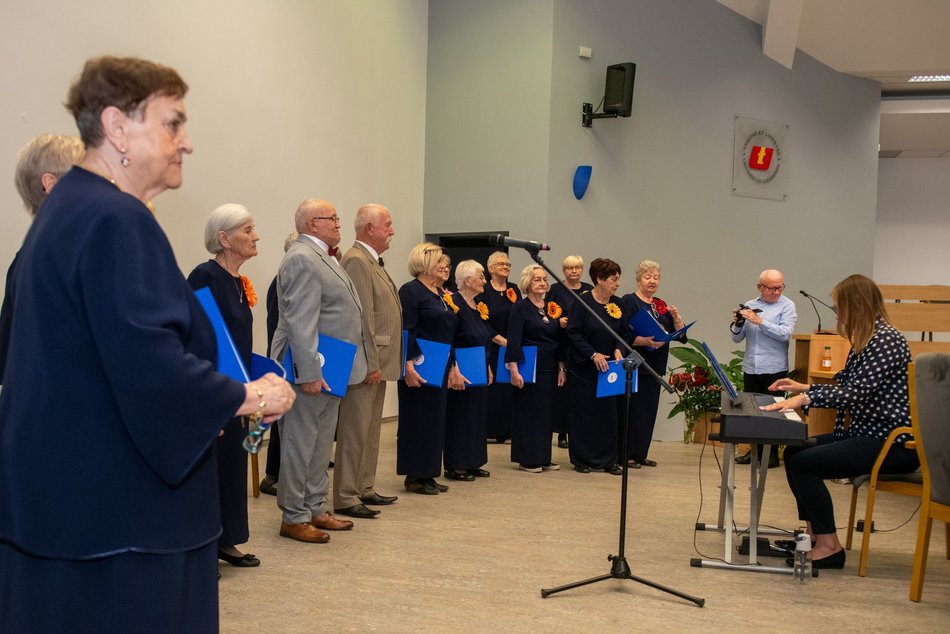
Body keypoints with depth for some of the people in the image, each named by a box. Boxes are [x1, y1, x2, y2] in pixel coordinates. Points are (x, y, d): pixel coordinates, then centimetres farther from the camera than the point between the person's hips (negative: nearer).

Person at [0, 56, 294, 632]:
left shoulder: (68, 207, 13)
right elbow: (148, 362, -27)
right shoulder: (116, 220, -19)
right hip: (118, 505, -10)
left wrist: (209, 401, 15)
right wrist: (250, 397, -13)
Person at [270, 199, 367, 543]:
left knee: (321, 444, 16)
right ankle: (293, 518, 8)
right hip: (312, 370, -10)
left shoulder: (322, 256, 16)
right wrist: (309, 372, -26)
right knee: (300, 445, -1)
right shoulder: (301, 259, -17)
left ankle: (316, 510, 26)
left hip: (331, 369, 10)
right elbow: (299, 322, -23)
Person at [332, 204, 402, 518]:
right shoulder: (356, 261, -15)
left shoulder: (372, 261, 17)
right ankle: (345, 498, 0)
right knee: (355, 432, -5)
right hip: (366, 363, -10)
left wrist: (379, 362, 18)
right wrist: (371, 363, -21)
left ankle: (364, 489, 25)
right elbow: (362, 317, -20)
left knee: (370, 430, 16)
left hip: (378, 362, 10)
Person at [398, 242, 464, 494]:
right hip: (419, 367, -9)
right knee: (418, 419, -2)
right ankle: (414, 477, 5)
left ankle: (427, 475, 18)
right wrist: (409, 365, -24)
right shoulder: (410, 291, -10)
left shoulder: (440, 294, 16)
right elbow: (406, 331, -17)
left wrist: (453, 366, 19)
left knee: (435, 419, 11)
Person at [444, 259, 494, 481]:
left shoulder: (479, 306, 13)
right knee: (460, 416, -3)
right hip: (462, 373, -9)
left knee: (477, 416, 12)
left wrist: (488, 368, 17)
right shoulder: (454, 303, -14)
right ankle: (455, 466, 5)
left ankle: (472, 462, 20)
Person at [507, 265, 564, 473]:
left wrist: (562, 368, 10)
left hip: (549, 369, 6)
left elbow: (559, 341, 15)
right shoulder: (521, 308, -7)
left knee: (547, 413, 9)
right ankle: (527, 459, 8)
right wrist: (514, 370, -20)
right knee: (528, 412, 0)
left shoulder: (552, 308, 11)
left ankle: (543, 458, 18)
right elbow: (514, 341, -13)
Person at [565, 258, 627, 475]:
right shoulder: (583, 301, -12)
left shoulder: (618, 304, 4)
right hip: (583, 367, -5)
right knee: (584, 412, 2)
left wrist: (618, 349, -10)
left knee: (608, 412, 6)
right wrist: (593, 354, -21)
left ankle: (608, 460, 14)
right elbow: (573, 333, -14)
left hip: (607, 367, 5)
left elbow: (624, 334, 10)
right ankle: (582, 460, 12)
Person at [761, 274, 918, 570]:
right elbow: (845, 387, 22)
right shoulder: (864, 341, 15)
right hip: (866, 433, 10)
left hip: (892, 442, -10)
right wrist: (804, 387, 19)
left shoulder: (886, 340, -17)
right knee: (794, 451, 6)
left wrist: (805, 398, -29)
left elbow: (857, 393, -26)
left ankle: (828, 546, -8)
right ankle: (813, 533, 11)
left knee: (804, 463, -18)